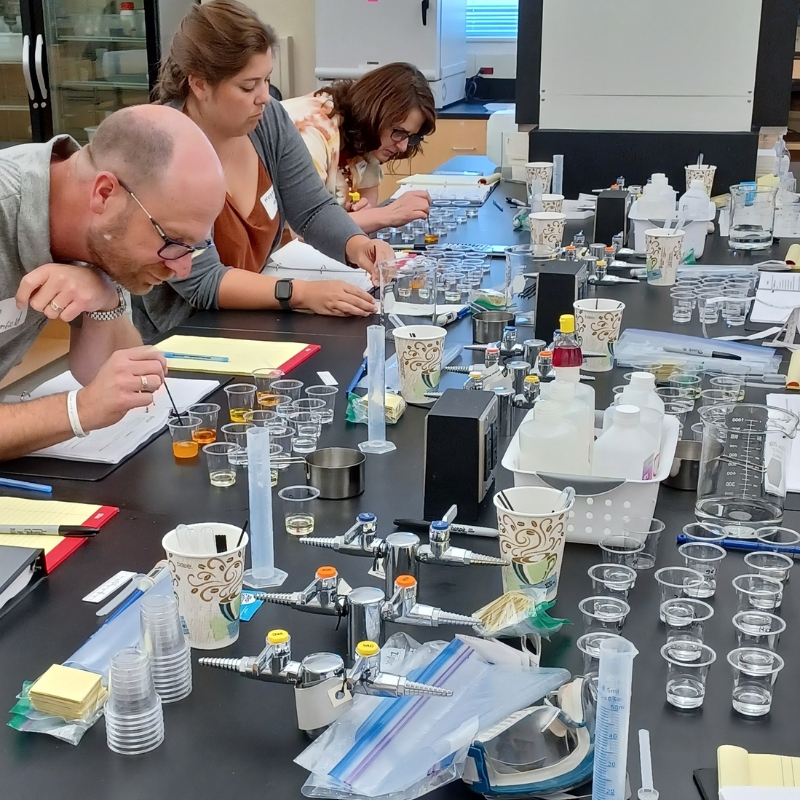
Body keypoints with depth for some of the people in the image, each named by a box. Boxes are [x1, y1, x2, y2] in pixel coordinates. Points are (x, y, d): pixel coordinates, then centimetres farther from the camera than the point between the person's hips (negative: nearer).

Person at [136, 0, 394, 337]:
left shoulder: (268, 119, -4)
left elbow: (313, 209, 1)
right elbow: (202, 282, -25)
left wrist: (357, 245, -18)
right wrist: (302, 293, -33)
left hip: (249, 324, 6)